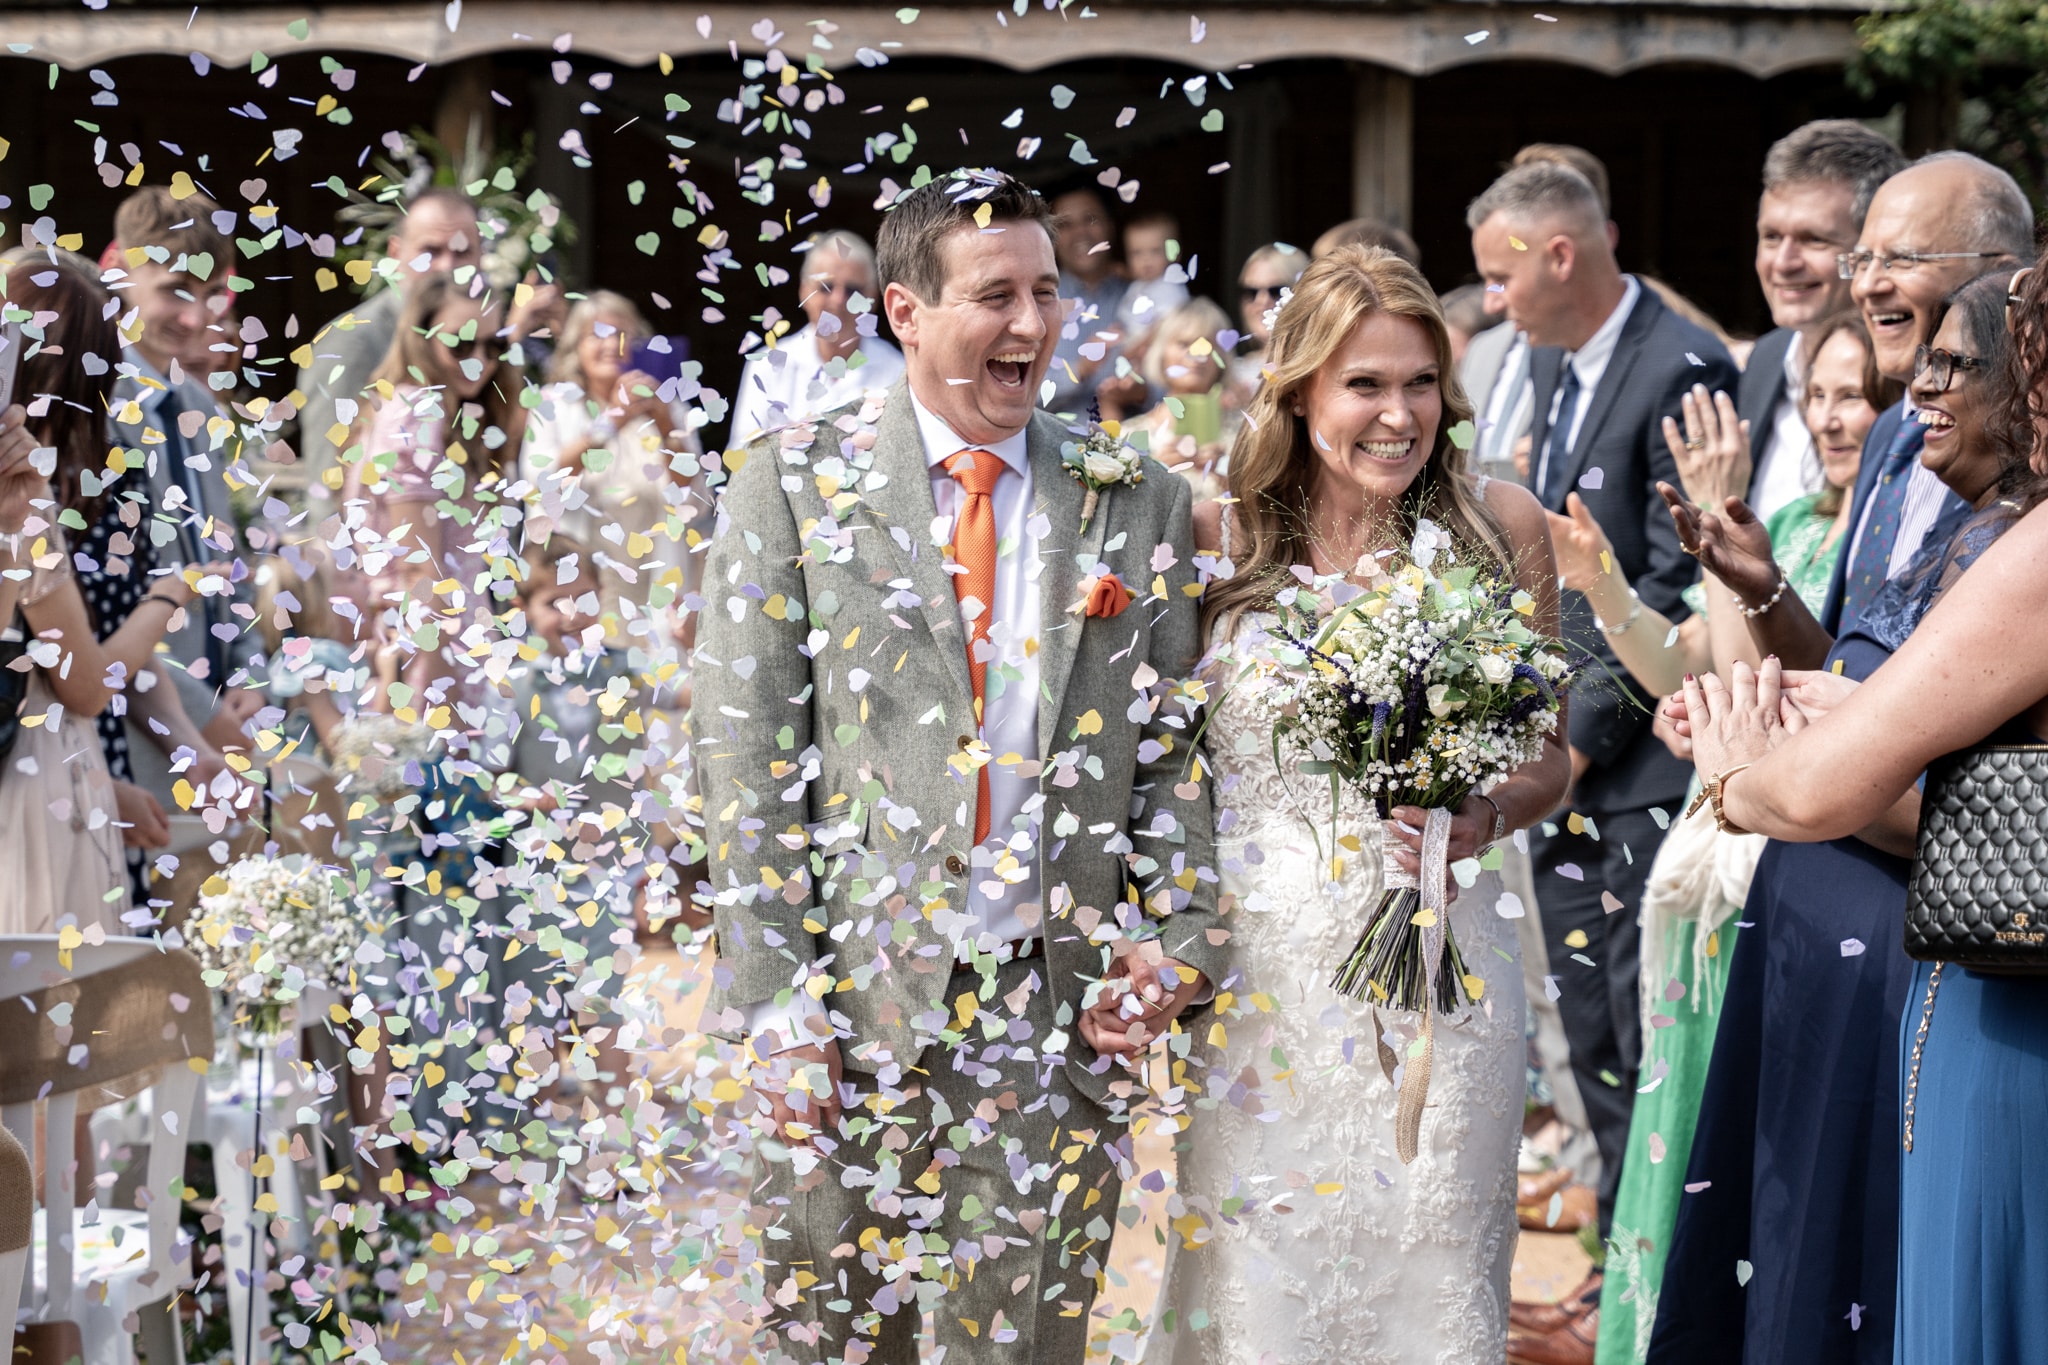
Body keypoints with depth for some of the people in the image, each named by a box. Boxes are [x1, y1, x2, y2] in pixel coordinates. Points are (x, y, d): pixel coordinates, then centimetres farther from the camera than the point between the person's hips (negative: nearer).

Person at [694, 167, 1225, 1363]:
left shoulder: (1141, 506, 8)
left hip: (1065, 1010, 1)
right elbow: (749, 764, -2)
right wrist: (778, 1009, -8)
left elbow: (1173, 751, 10)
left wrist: (1176, 941, -5)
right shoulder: (795, 490, 1)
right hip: (853, 1002, -1)